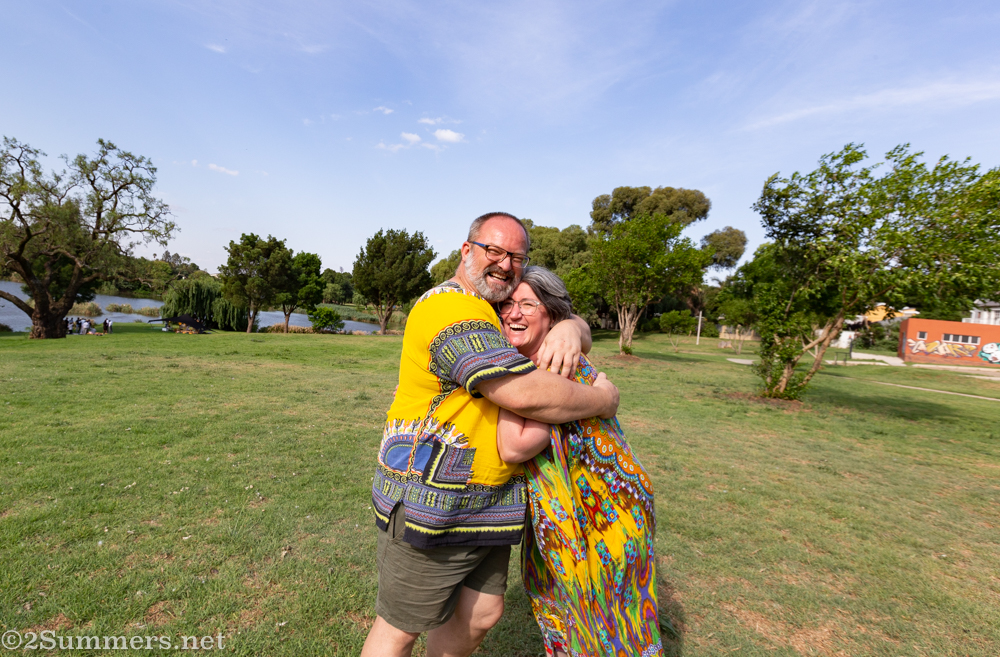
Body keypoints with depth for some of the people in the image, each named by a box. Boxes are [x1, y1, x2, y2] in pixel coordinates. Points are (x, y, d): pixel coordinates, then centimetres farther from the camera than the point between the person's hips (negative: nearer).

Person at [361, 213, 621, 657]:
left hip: (489, 500, 9)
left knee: (480, 615, 18)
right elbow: (526, 394, -28)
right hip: (433, 499, -8)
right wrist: (603, 399, -12)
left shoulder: (499, 312, 13)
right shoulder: (452, 307, -19)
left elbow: (579, 329, 15)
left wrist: (568, 329, -10)